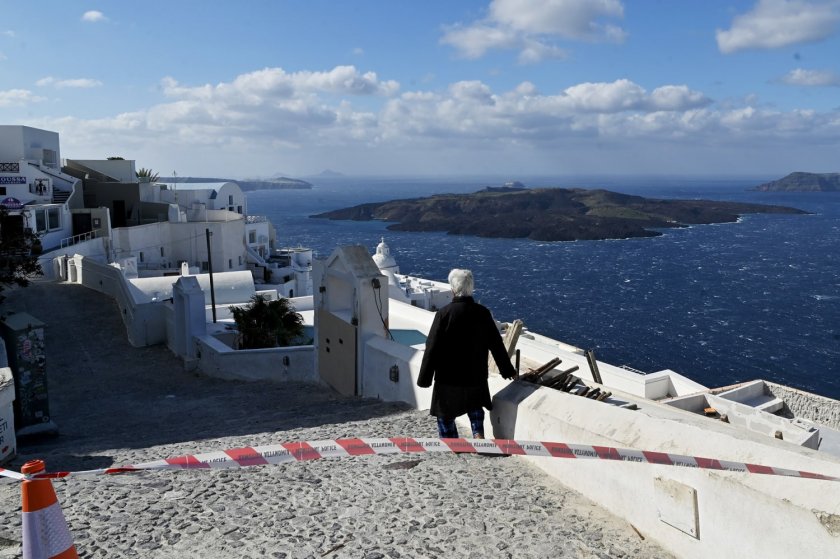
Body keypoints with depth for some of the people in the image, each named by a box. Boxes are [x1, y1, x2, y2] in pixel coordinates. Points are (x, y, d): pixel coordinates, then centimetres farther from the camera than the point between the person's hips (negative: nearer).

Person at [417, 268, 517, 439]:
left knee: (445, 413, 15)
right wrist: (507, 370, 17)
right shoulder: (483, 313, -5)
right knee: (475, 406, 28)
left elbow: (432, 348, -15)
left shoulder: (444, 314, -17)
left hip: (448, 376, -3)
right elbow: (496, 344, 4)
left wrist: (424, 378, -5)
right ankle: (478, 434, 13)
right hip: (476, 375, 4)